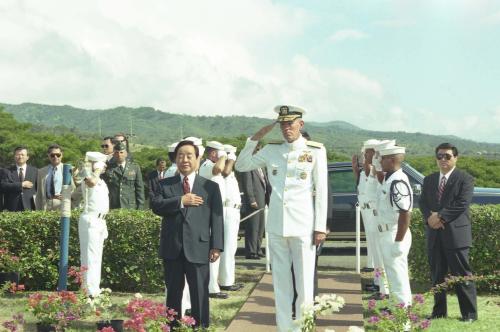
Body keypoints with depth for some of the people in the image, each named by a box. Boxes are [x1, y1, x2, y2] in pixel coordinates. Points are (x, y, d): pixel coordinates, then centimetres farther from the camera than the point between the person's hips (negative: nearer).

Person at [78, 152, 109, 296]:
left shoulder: (101, 181, 18)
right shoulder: (88, 178, -10)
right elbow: (92, 182, -38)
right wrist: (97, 170, -19)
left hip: (100, 220, 9)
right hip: (90, 220, -9)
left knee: (97, 256, 12)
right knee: (90, 256, -10)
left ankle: (94, 288, 19)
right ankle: (89, 290, -9)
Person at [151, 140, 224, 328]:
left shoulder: (211, 187, 7)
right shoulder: (165, 184, 10)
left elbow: (217, 218, 2)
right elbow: (156, 206, -7)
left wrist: (216, 246, -5)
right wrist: (181, 201, -16)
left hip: (198, 249, -1)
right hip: (172, 249, 2)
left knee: (200, 295, 3)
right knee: (173, 294, 11)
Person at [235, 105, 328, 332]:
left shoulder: (315, 151, -2)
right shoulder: (271, 150, 8)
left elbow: (321, 191, -2)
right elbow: (241, 166, 15)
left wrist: (320, 227, -5)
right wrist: (255, 139, 3)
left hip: (303, 227, -3)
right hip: (276, 226, 4)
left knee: (304, 283, 2)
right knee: (280, 281, 10)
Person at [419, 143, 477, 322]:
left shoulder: (465, 179, -2)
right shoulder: (429, 180, 15)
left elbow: (462, 204, -13)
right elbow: (423, 202, 10)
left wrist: (440, 217, -15)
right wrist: (429, 217, -10)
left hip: (456, 233, -5)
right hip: (434, 234, 5)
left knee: (462, 274, -2)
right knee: (437, 275, 11)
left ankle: (469, 313, 7)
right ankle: (439, 311, 21)